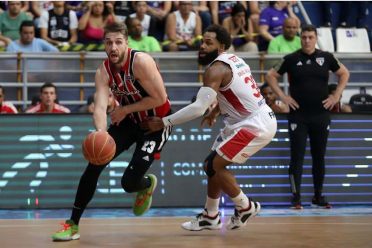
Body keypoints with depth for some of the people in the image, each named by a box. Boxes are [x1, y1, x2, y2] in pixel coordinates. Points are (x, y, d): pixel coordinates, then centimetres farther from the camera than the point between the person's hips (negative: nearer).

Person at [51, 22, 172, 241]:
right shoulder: (104, 71, -11)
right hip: (130, 120, 5)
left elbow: (160, 99, -25)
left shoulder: (141, 62, -27)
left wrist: (124, 110, -17)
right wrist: (101, 132, -46)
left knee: (129, 182, -12)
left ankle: (148, 184, 28)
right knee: (94, 164, -7)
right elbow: (100, 107, -24)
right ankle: (73, 224, 3)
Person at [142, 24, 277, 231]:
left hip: (255, 126, -10)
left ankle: (245, 207, 5)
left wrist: (164, 122, -22)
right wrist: (215, 111, 29)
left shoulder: (216, 68, -18)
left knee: (214, 166, -9)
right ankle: (210, 216, 25)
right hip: (258, 121, 10)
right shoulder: (233, 60, 11)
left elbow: (199, 107, -26)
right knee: (213, 164, 15)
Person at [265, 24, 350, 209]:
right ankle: (296, 198, 1)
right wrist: (282, 96, -4)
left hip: (321, 115, 2)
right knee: (297, 156, -3)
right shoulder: (291, 59, -1)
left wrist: (336, 95, 6)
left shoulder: (326, 57, 4)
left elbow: (344, 73, 16)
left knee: (319, 156, 9)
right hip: (298, 116, -2)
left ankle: (318, 196, 19)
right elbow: (271, 76, 5)